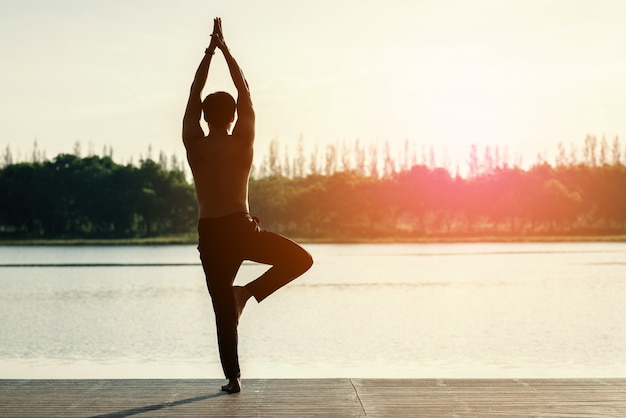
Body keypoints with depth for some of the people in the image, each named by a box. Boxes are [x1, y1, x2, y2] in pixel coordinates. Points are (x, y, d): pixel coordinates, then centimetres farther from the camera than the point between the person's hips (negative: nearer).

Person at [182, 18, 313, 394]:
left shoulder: (195, 145, 0)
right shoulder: (243, 142, -3)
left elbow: (194, 97, 10)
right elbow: (246, 94, 7)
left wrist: (209, 52, 15)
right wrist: (225, 49, 14)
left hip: (210, 235, 2)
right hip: (242, 229, -2)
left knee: (224, 309, 7)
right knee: (301, 259, 15)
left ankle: (233, 376, 4)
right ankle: (250, 292, 0)